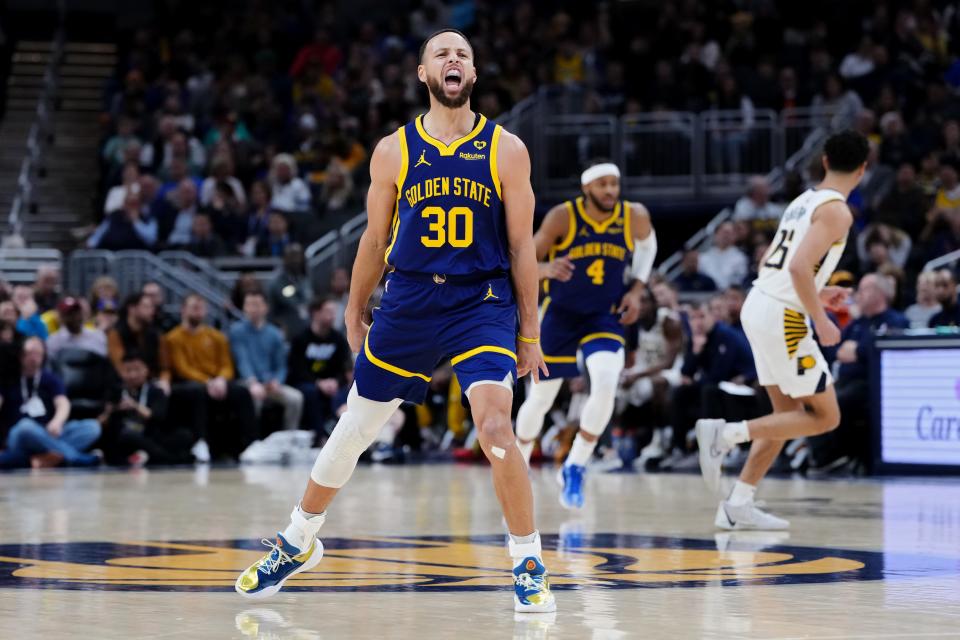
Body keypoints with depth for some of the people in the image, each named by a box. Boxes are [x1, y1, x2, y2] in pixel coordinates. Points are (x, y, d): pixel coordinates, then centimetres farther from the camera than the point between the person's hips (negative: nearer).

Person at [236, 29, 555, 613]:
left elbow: (521, 245, 0)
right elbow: (375, 240, 12)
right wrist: (355, 315, 15)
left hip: (483, 303, -2)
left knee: (496, 427, -21)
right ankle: (298, 543, 32)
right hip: (409, 300, 2)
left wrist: (530, 334, -1)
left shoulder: (506, 150, -1)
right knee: (353, 429, 11)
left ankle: (530, 567, -6)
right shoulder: (394, 151, 3)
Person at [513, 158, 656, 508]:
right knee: (541, 399, 10)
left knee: (606, 385, -26)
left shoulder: (635, 217, -12)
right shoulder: (563, 217, -18)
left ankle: (575, 469, -9)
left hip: (605, 316, 1)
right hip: (560, 313, -1)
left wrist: (636, 289, 0)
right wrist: (546, 269, -37)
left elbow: (647, 244, 13)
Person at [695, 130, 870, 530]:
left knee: (789, 414, 16)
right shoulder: (836, 211, -12)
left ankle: (738, 506, 13)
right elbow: (799, 266, -23)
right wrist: (820, 320, -18)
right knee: (825, 417, 0)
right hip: (782, 316, -9)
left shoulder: (804, 201, 16)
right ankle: (727, 433, -10)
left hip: (759, 304, 9)